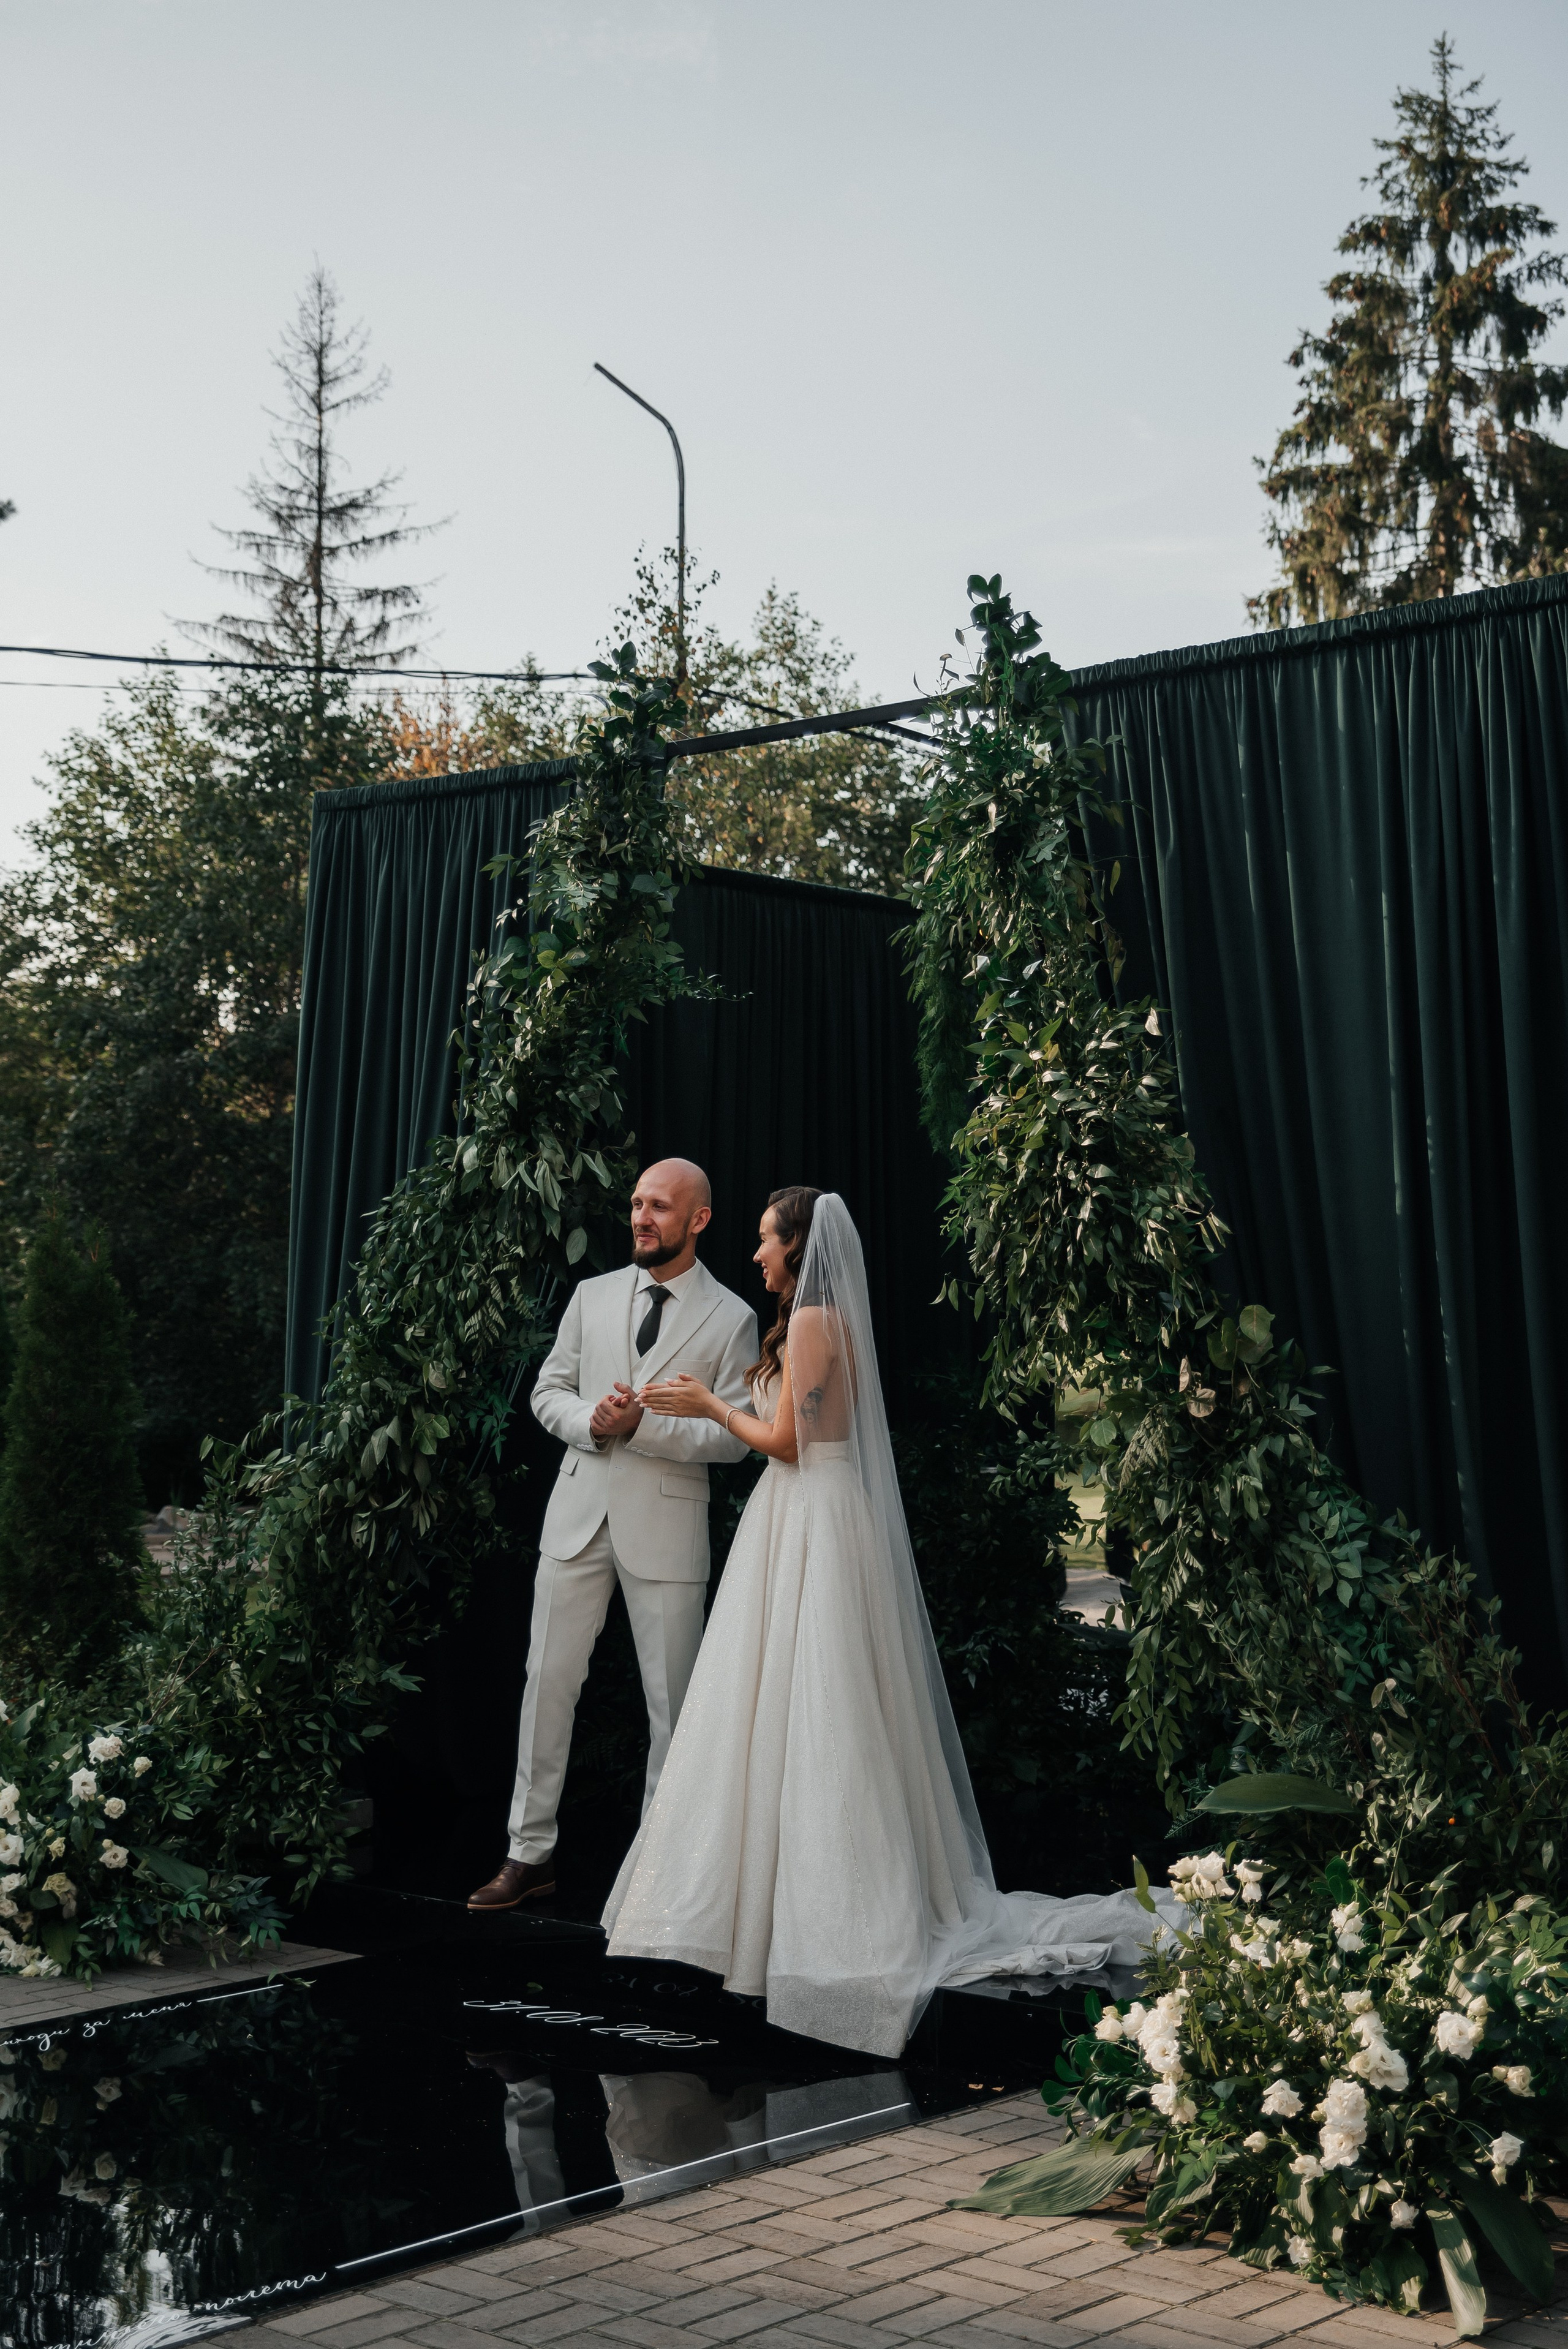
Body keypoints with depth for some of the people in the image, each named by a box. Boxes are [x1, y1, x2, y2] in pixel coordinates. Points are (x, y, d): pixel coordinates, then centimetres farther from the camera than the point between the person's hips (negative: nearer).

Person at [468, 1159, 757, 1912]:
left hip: (667, 1524, -3)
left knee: (673, 1700, 3)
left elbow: (735, 1434, -6)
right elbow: (549, 1390, 12)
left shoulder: (731, 1318, -1)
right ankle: (530, 1853, 14)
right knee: (547, 1681, 4)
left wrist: (643, 1425, -17)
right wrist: (589, 1421, -10)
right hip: (579, 1512, 3)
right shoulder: (592, 1295, 10)